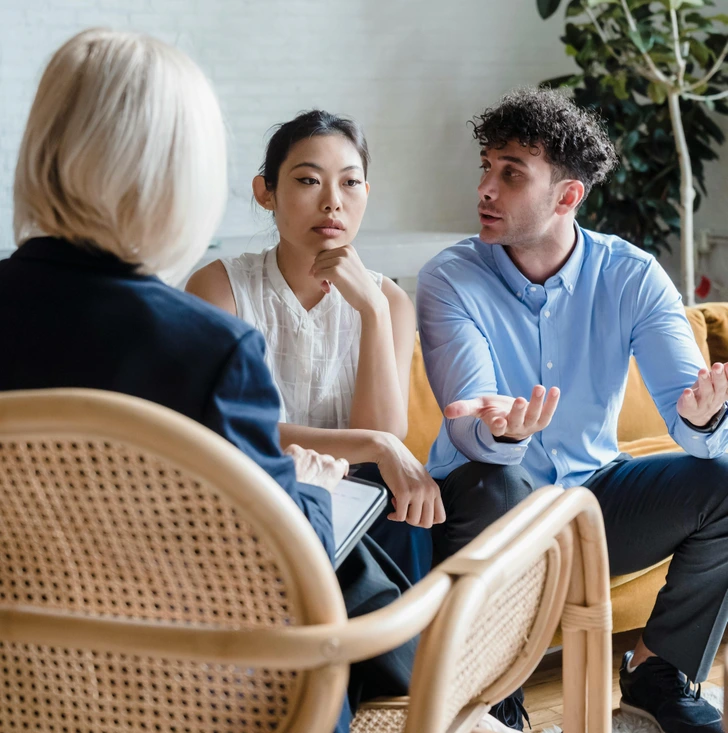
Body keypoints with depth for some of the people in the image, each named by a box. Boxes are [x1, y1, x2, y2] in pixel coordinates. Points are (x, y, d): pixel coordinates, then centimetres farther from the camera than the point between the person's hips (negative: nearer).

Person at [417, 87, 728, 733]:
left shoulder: (632, 278, -7)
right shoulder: (450, 279, -13)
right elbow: (470, 438, -25)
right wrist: (500, 431, -50)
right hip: (493, 503, -3)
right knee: (498, 485, -36)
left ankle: (658, 674, 0)